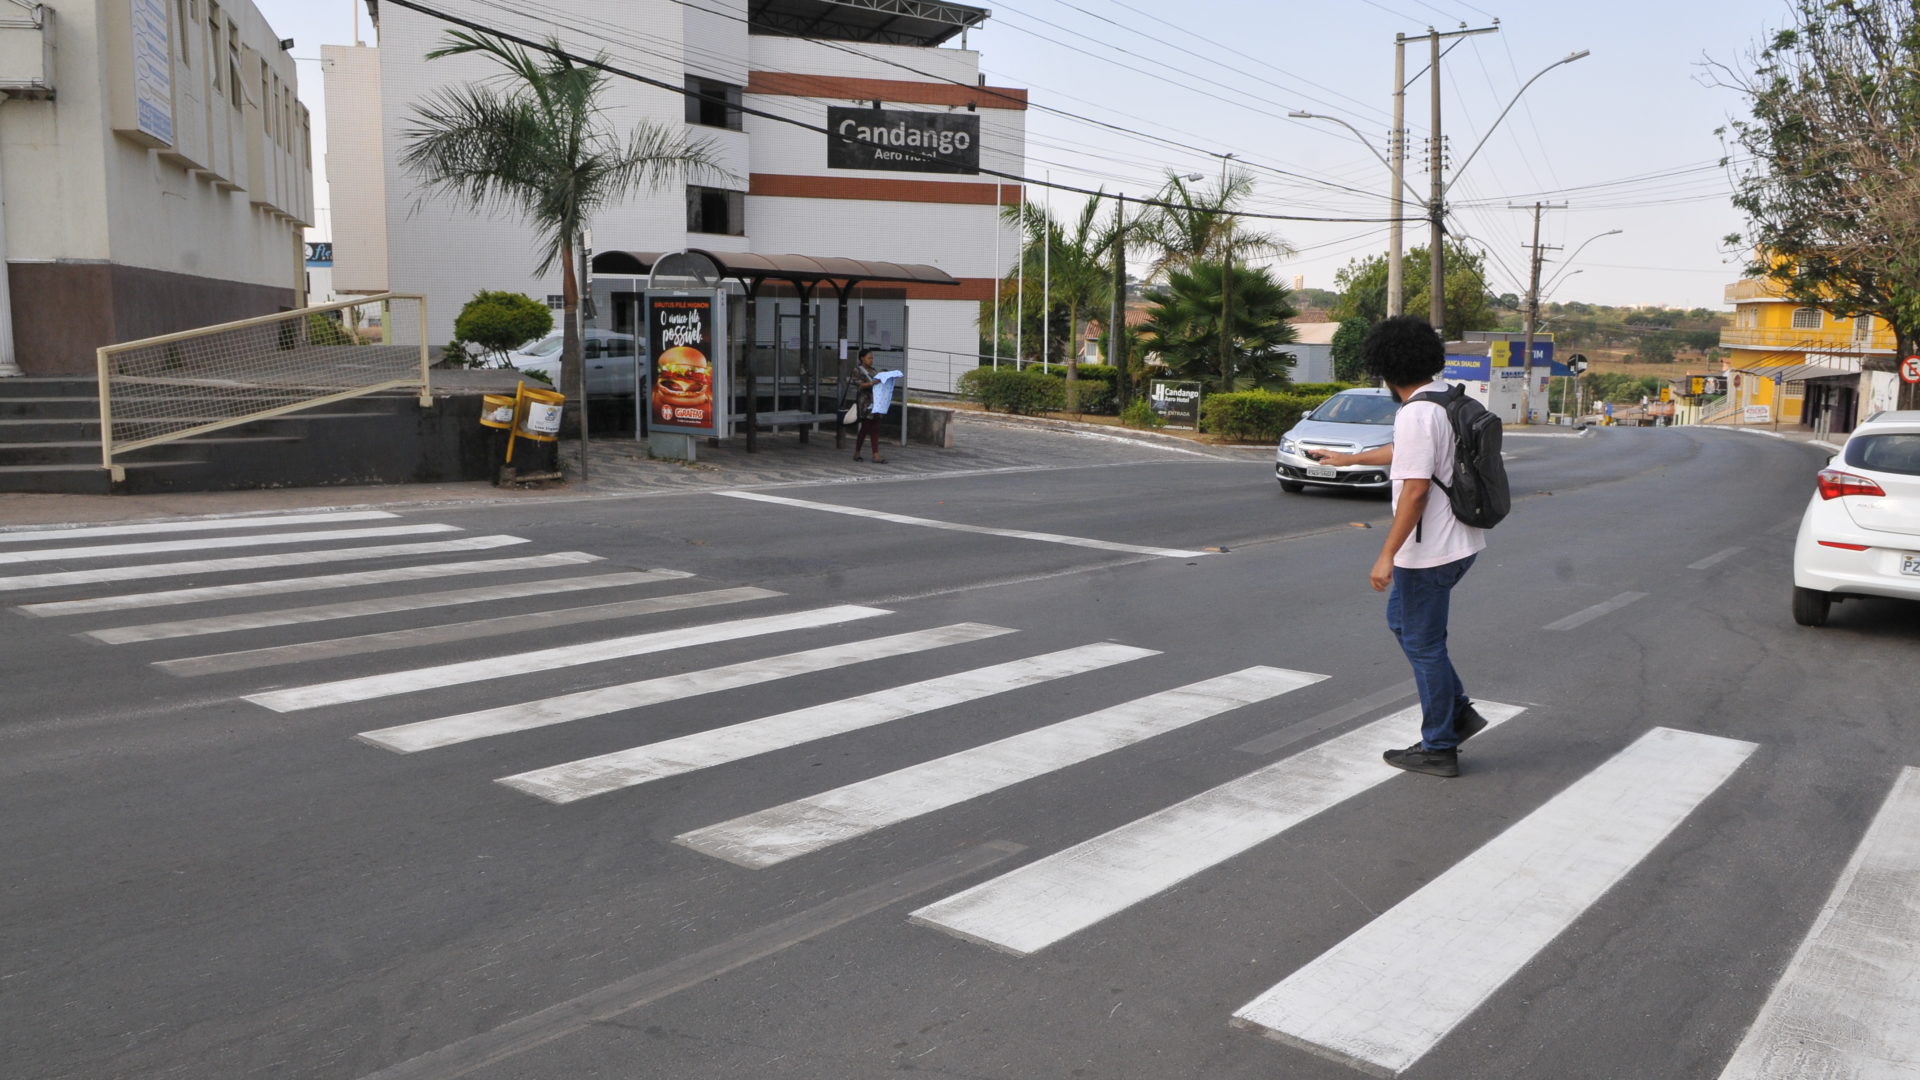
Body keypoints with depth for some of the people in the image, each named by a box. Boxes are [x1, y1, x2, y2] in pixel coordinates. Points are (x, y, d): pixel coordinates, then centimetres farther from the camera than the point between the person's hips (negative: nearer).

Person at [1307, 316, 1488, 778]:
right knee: (1401, 620, 23)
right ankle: (1458, 711, 23)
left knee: (1423, 642, 3)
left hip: (1430, 550, -10)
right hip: (1459, 543, 10)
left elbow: (1415, 489, -25)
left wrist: (1386, 555, -22)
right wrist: (1349, 459, 38)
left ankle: (1439, 749, 14)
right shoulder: (1447, 400, 10)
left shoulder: (1416, 414, -21)